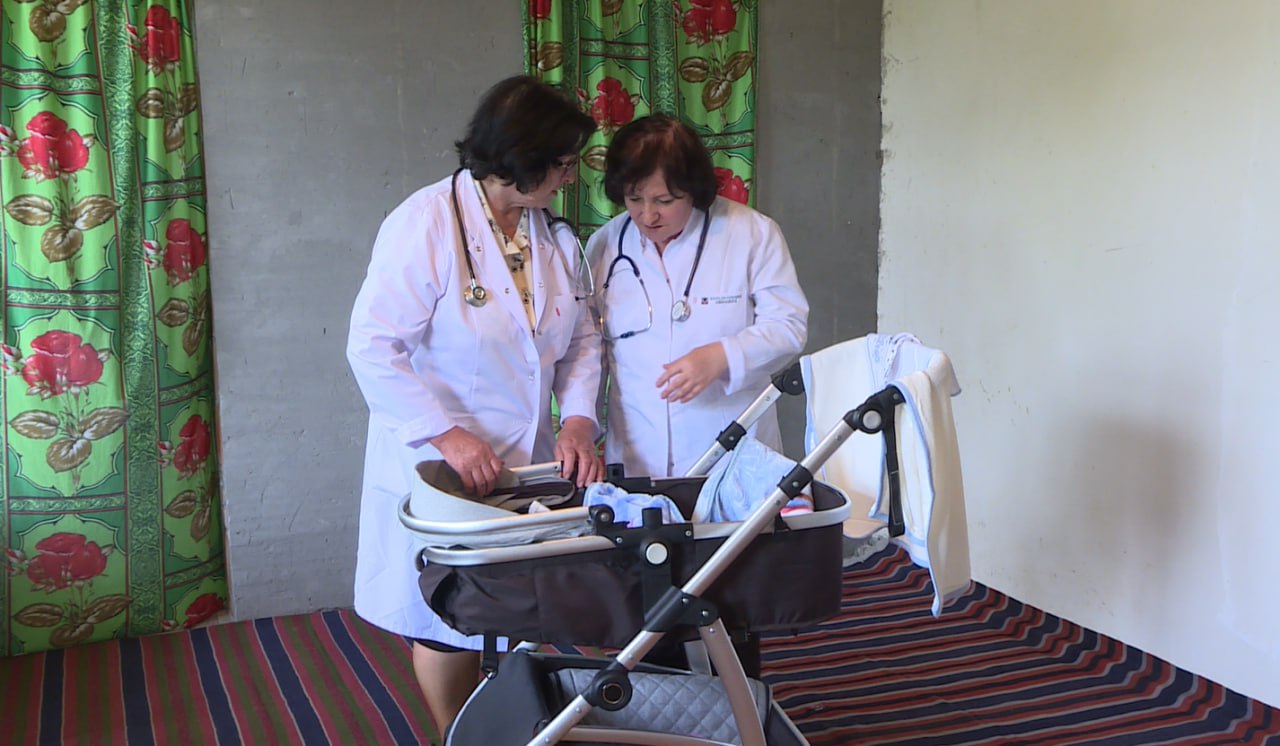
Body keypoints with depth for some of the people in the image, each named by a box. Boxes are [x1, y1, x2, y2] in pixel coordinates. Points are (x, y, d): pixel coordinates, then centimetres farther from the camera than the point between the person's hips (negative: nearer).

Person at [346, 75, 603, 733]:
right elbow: (373, 347, -19)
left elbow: (581, 339, 11)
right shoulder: (424, 223, -17)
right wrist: (447, 434, -24)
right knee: (450, 630, 12)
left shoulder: (555, 236, 4)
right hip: (444, 471, -5)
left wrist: (578, 420, -6)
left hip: (529, 469, 5)